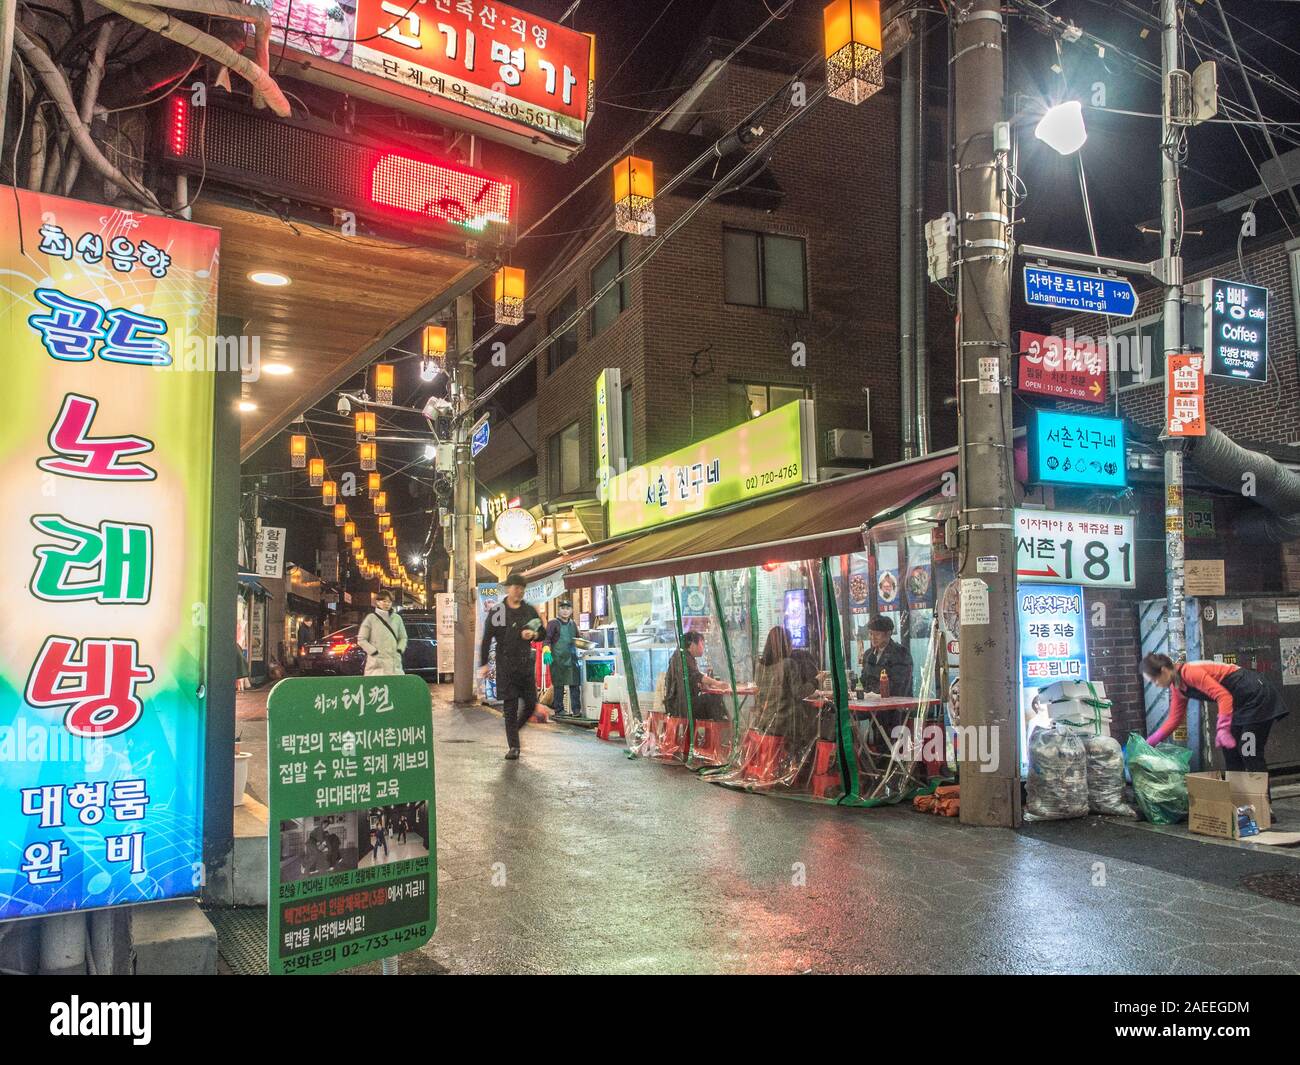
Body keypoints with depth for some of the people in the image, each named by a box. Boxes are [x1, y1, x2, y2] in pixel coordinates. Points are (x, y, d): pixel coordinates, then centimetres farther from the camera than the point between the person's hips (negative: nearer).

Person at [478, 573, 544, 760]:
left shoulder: (529, 611, 9)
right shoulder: (497, 611, -1)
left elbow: (542, 631, 18)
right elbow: (487, 638, -2)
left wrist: (533, 634, -6)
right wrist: (483, 664, -6)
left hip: (526, 664, 4)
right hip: (506, 665, -4)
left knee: (530, 703, 4)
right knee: (510, 706, -2)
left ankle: (514, 729, 31)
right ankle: (513, 746, 3)